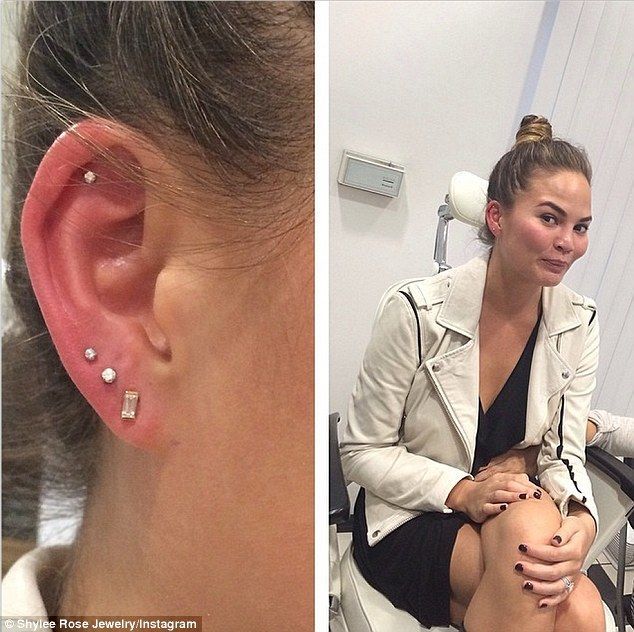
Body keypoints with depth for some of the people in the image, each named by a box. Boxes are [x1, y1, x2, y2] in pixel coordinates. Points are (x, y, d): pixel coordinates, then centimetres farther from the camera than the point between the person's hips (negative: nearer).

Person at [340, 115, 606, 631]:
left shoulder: (580, 324, -4)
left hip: (516, 513, 4)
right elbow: (361, 451, -13)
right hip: (409, 521, -3)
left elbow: (563, 454, -1)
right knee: (529, 526, -30)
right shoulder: (416, 311, -20)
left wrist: (581, 521, -22)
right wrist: (461, 491, -25)